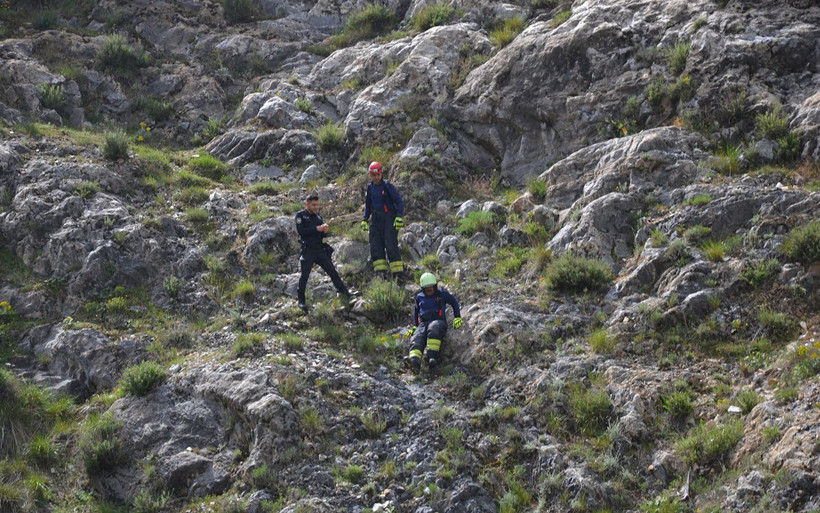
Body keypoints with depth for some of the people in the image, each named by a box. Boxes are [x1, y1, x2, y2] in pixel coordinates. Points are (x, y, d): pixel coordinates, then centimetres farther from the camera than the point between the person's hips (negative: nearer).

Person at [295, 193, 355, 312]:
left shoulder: (318, 216, 14)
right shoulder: (300, 215, -2)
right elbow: (301, 231, -16)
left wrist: (325, 231, -7)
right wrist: (317, 229, -21)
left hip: (321, 250, 5)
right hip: (308, 252, -5)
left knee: (332, 271, 4)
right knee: (304, 275, -3)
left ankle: (345, 293, 7)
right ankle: (301, 300, 5)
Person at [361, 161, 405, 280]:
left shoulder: (388, 186, -6)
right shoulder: (370, 187, 11)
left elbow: (399, 202, -6)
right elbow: (367, 205, 22)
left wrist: (399, 217, -17)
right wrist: (365, 220, 15)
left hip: (389, 218, -6)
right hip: (376, 219, 6)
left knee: (391, 245, -12)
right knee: (375, 245, -5)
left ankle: (398, 272, -12)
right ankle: (381, 270, -6)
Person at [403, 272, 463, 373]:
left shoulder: (442, 294, 15)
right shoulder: (419, 297, 25)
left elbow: (454, 302, 26)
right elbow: (416, 311, 40)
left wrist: (457, 318, 18)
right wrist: (415, 326, 30)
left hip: (438, 321, -3)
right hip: (423, 323, 3)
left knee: (433, 329, -43)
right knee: (417, 338, -34)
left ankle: (432, 356, -58)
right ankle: (414, 361, -62)